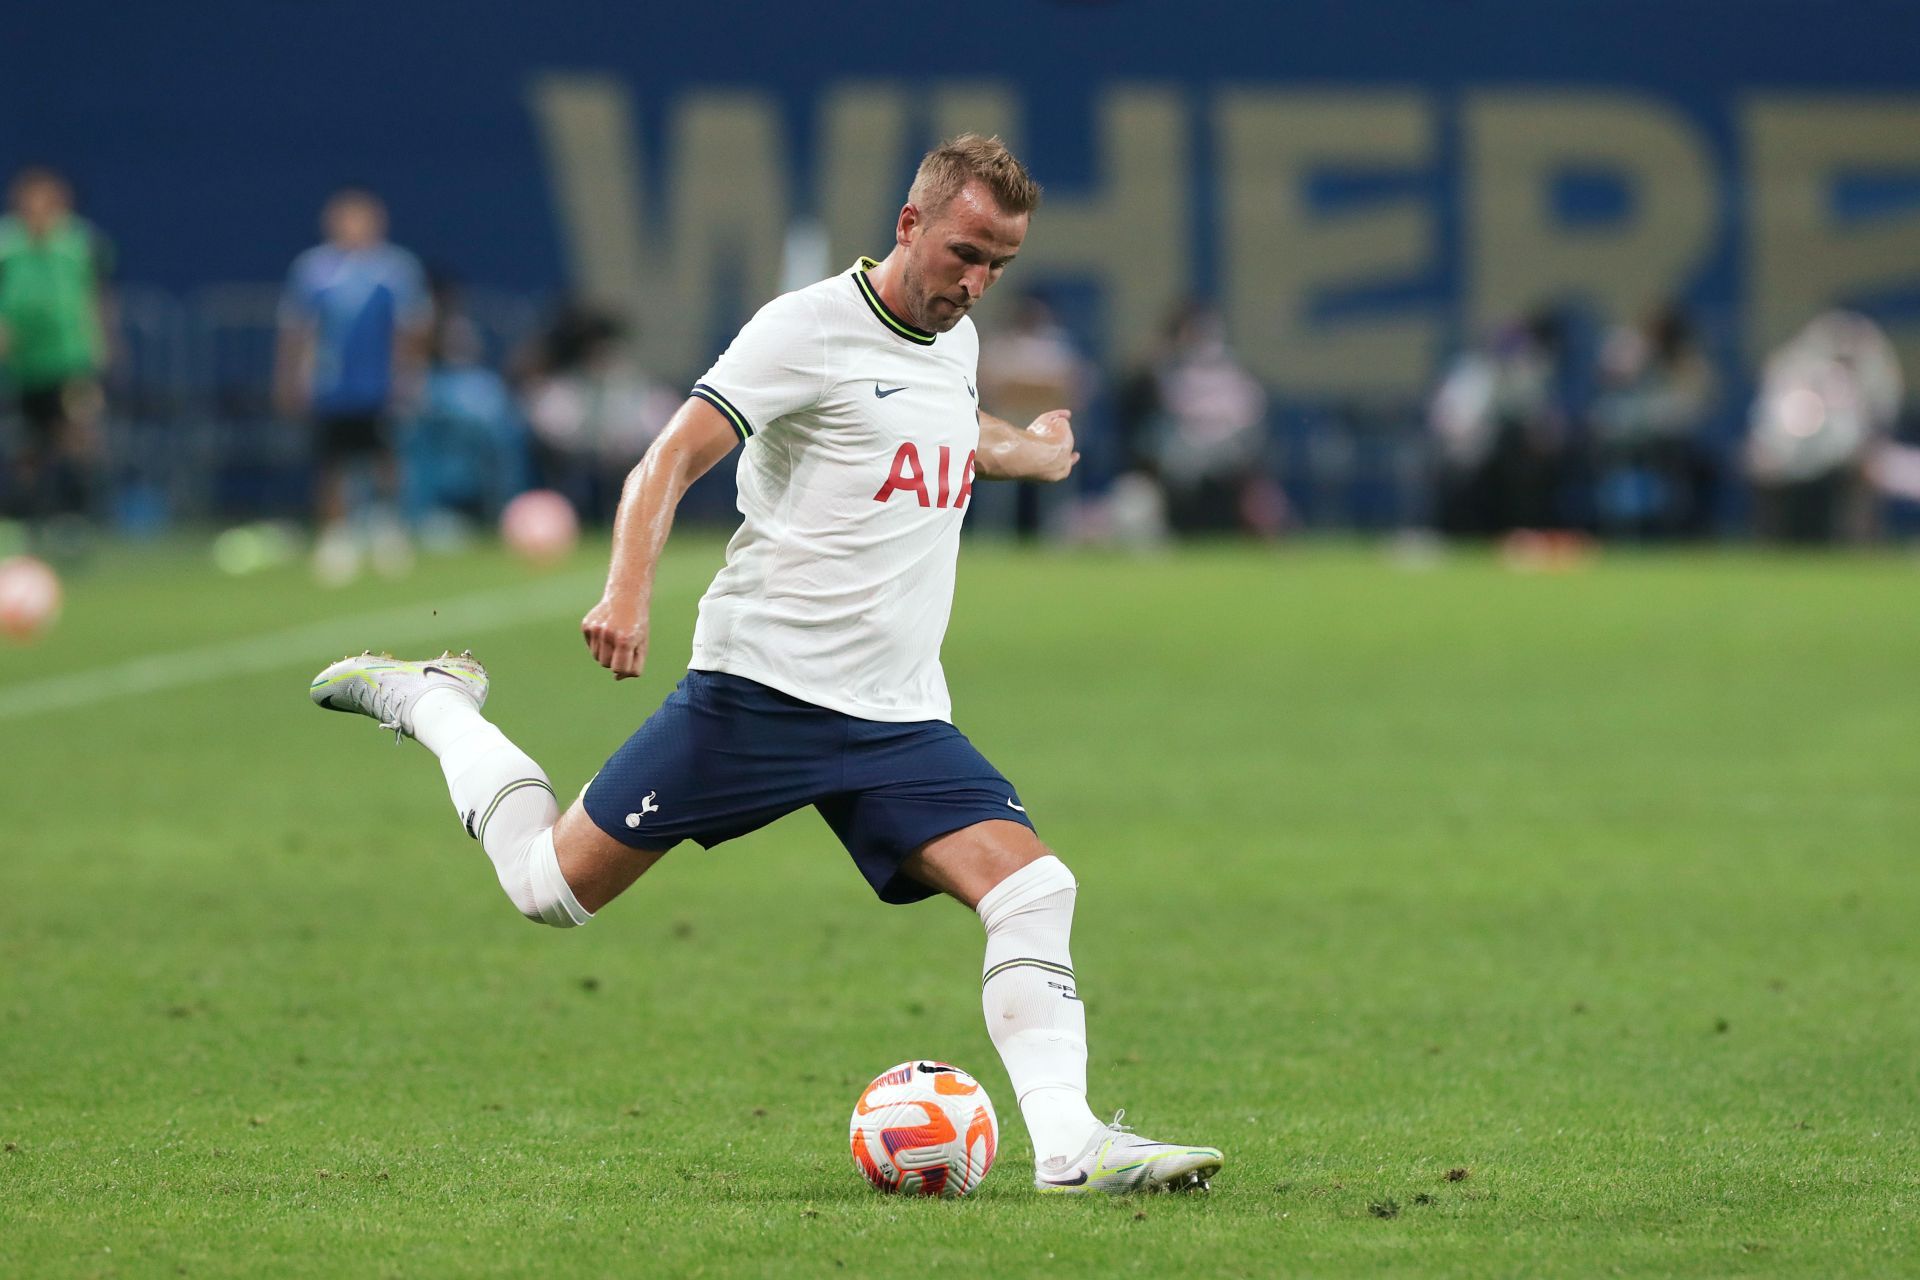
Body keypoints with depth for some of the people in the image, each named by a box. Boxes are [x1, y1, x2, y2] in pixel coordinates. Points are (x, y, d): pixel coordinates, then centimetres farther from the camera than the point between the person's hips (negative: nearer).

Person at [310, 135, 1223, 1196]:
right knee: (555, 885, 0)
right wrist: (627, 594, -31)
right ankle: (431, 703, 25)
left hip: (899, 715, 6)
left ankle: (1068, 1146, -17)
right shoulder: (810, 328, -10)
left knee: (1031, 887, -14)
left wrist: (1021, 454, 45)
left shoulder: (956, 343, 14)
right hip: (762, 682, -6)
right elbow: (670, 460, -17)